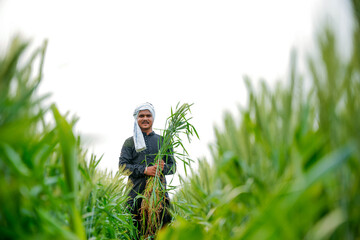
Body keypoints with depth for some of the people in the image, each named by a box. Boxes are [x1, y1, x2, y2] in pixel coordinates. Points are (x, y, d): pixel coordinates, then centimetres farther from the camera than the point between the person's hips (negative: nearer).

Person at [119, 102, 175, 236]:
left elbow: (172, 166, 16)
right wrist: (145, 170, -13)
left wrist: (164, 167, -8)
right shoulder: (130, 142, 12)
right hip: (136, 193, -1)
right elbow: (122, 165, 1)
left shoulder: (162, 141, 17)